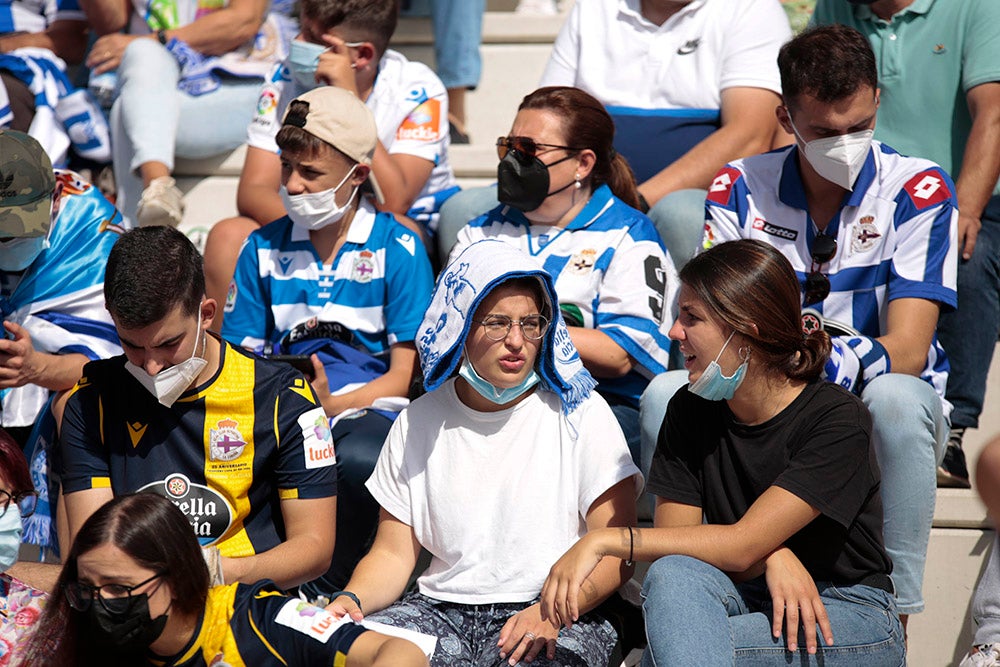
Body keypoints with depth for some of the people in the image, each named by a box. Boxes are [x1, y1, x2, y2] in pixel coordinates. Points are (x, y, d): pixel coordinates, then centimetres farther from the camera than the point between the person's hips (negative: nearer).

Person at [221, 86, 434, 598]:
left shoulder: (397, 248, 3)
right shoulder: (264, 247, 14)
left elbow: (404, 375, 0)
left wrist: (331, 405, -17)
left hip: (366, 406, -2)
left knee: (358, 459, -39)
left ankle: (326, 589, -14)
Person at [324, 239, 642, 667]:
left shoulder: (578, 412, 2)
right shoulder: (419, 422, 12)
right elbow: (393, 554, 12)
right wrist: (352, 600, -10)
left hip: (559, 619, -3)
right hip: (440, 610, 3)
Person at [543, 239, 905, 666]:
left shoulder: (838, 419, -16)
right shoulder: (690, 411, 2)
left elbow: (741, 545, -22)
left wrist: (606, 540, -24)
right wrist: (772, 556, -21)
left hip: (848, 617, -5)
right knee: (672, 575, -31)